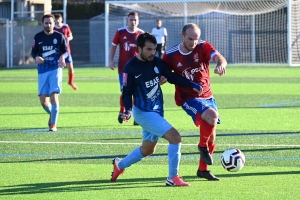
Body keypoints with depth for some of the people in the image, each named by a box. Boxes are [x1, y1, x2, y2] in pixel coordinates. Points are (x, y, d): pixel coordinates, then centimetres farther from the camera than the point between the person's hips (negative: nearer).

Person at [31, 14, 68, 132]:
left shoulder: (59, 36, 1)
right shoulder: (38, 37, 4)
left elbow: (66, 51, 7)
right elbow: (33, 52, 11)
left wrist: (63, 56, -15)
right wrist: (36, 57, -12)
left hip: (55, 70, -2)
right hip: (42, 71, 2)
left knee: (54, 96, -14)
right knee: (43, 100, 0)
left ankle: (53, 124, -5)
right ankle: (52, 114, 32)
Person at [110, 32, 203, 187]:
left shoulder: (157, 62, -1)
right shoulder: (130, 68, -16)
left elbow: (172, 77, 7)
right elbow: (127, 92, -10)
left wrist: (192, 85, -6)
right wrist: (128, 110, -26)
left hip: (156, 111, 8)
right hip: (144, 113, -8)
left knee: (148, 149, 23)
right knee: (175, 137, -19)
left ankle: (120, 164, 44)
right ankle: (172, 178, -10)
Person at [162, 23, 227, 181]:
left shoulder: (204, 47, -7)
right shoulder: (170, 55, -8)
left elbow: (220, 58, -24)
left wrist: (221, 65, -48)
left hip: (207, 96, 4)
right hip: (188, 98, -4)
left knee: (211, 134, 8)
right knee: (211, 115, -31)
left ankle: (203, 170, 28)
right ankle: (202, 146, -5)